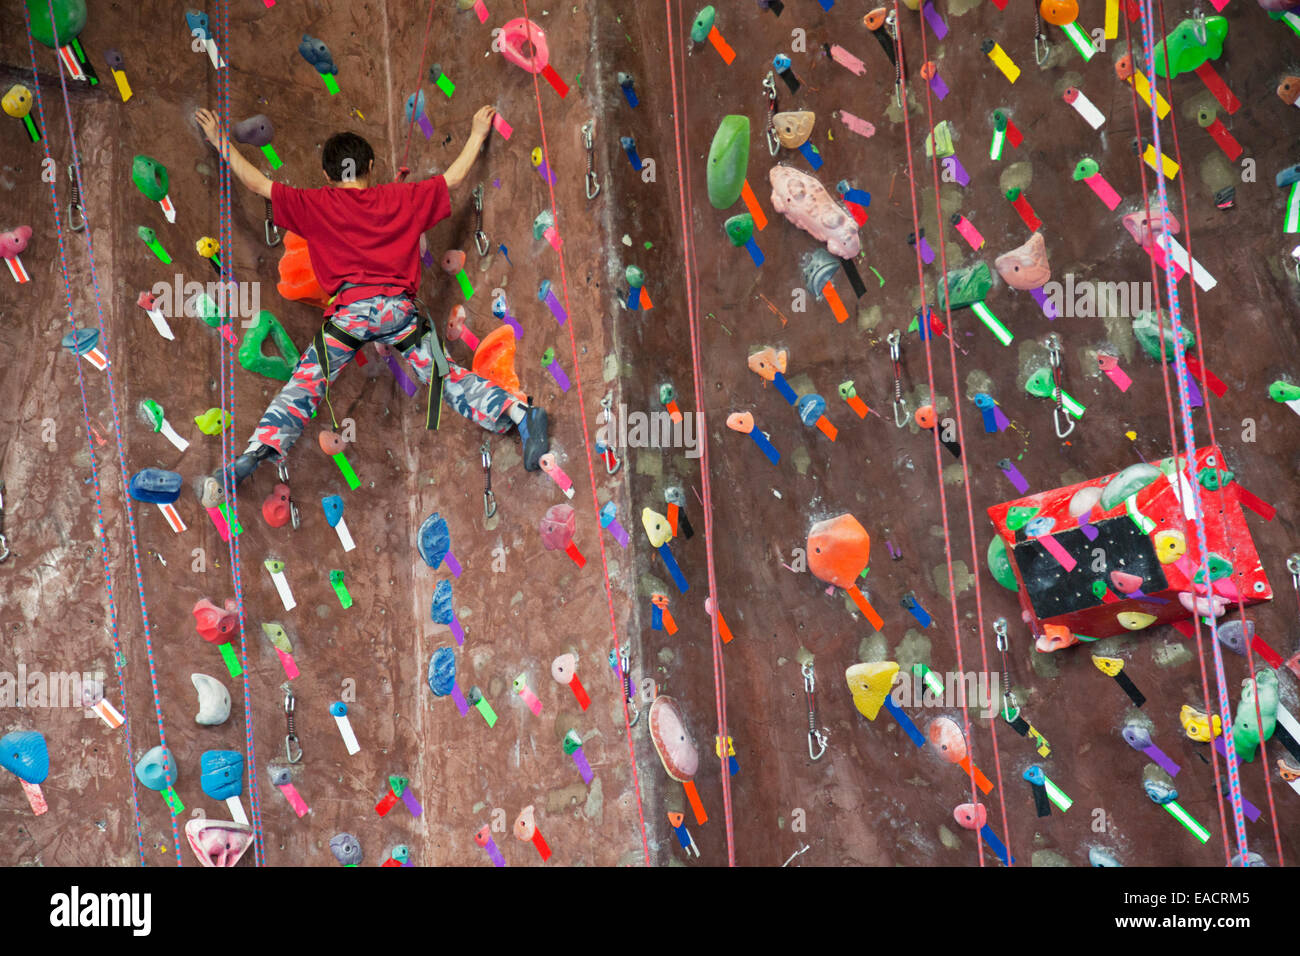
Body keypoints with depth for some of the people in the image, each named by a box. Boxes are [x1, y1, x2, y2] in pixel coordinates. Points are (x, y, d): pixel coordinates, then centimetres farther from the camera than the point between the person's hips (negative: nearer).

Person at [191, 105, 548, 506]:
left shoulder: (314, 205, 12)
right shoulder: (402, 198, 17)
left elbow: (257, 183, 14)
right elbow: (453, 178, 26)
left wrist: (221, 142, 28)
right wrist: (478, 135, 40)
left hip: (350, 309, -2)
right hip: (401, 306, 2)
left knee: (303, 386, -1)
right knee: (448, 376, 10)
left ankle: (255, 455, -16)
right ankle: (519, 411, -4)